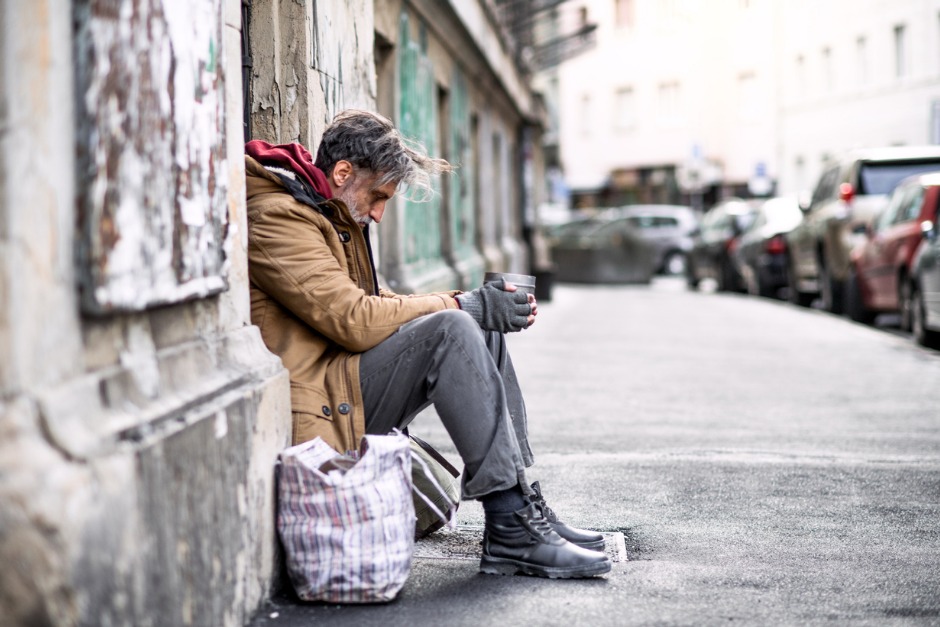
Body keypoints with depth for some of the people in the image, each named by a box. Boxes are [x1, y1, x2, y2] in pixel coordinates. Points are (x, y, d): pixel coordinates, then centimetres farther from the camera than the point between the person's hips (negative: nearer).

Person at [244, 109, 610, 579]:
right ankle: (513, 529, -26)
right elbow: (355, 319, -21)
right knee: (451, 330, -25)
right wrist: (462, 305, -13)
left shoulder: (333, 216, 20)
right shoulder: (277, 217, -13)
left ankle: (521, 505, -3)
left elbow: (377, 304, 18)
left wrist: (482, 305, 4)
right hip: (318, 405, -10)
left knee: (484, 333, 4)